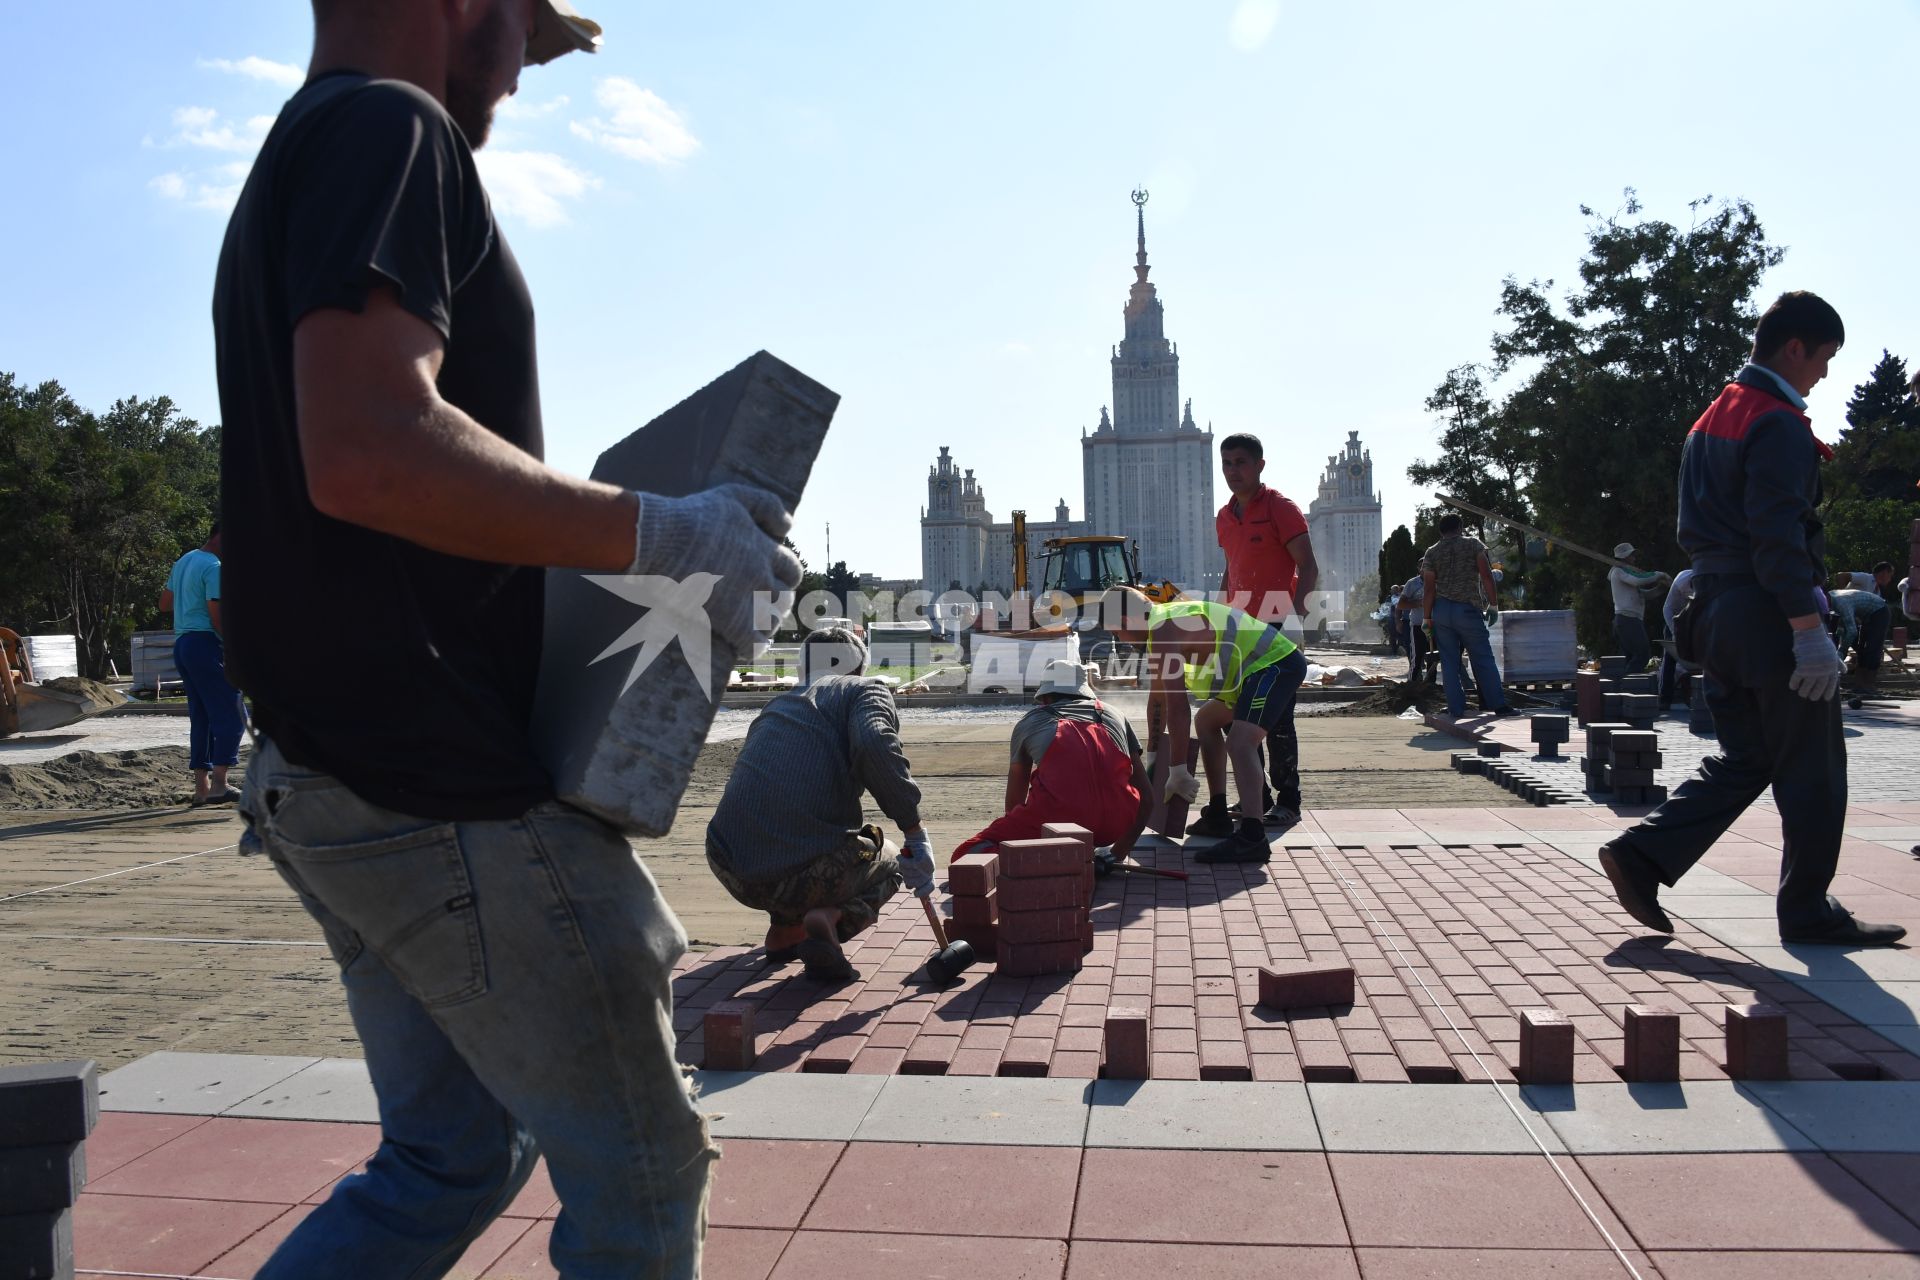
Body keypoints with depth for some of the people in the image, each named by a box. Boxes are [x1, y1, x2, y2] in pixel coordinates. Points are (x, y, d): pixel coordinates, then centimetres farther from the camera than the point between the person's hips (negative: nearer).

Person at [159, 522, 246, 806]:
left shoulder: (184, 561, 18)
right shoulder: (214, 566, -11)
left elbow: (164, 603, 25)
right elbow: (217, 615, -17)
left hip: (181, 644, 10)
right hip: (205, 643, -10)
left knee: (201, 717, 11)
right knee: (231, 716, -8)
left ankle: (201, 787, 10)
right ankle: (219, 785, -13)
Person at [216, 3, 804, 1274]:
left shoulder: (295, 162, 20)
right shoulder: (389, 130, -11)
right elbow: (369, 452, -28)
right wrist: (658, 532, -18)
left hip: (336, 778, 10)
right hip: (445, 789, -10)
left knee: (452, 1160, 22)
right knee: (641, 1176, 7)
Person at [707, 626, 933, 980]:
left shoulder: (776, 705, 27)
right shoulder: (865, 690, 9)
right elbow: (874, 744, -16)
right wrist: (915, 833, -8)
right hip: (808, 876, -6)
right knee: (889, 861, 26)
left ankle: (784, 929, 22)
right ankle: (831, 917, -4)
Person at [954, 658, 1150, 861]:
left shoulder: (1029, 722, 25)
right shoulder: (1115, 716, 28)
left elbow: (1013, 803, 33)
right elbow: (1146, 798, 24)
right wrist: (1119, 852, 29)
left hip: (1060, 818, -3)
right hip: (1115, 825, 4)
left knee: (967, 856, 10)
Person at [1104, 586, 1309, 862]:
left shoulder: (1165, 632, -20)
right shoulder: (1161, 625, 14)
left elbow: (1177, 707, -25)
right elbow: (1157, 698, 23)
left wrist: (1177, 771, -22)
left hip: (1274, 664, -11)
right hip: (1267, 665, 11)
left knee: (1239, 742, -27)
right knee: (1206, 720, 24)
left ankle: (1252, 838, -36)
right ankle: (1218, 816, 25)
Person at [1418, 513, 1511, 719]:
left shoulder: (1432, 552, 6)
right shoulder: (1473, 544, 3)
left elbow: (1428, 588, 2)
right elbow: (1487, 576, -6)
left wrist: (1426, 619, 4)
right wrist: (1493, 605, -1)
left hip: (1441, 610, 2)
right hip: (1468, 609, -2)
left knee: (1449, 662, 5)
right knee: (1484, 659, 2)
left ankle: (1456, 709, 5)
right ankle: (1498, 705, 0)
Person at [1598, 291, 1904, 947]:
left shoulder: (1711, 419, 17)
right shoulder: (1778, 421, -13)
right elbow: (1780, 536, -21)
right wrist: (1809, 629, -22)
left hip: (1719, 615, 9)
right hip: (1771, 620, -9)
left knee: (1744, 760, 14)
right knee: (1812, 769, 3)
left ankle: (1640, 855, 3)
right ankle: (1808, 912, 14)